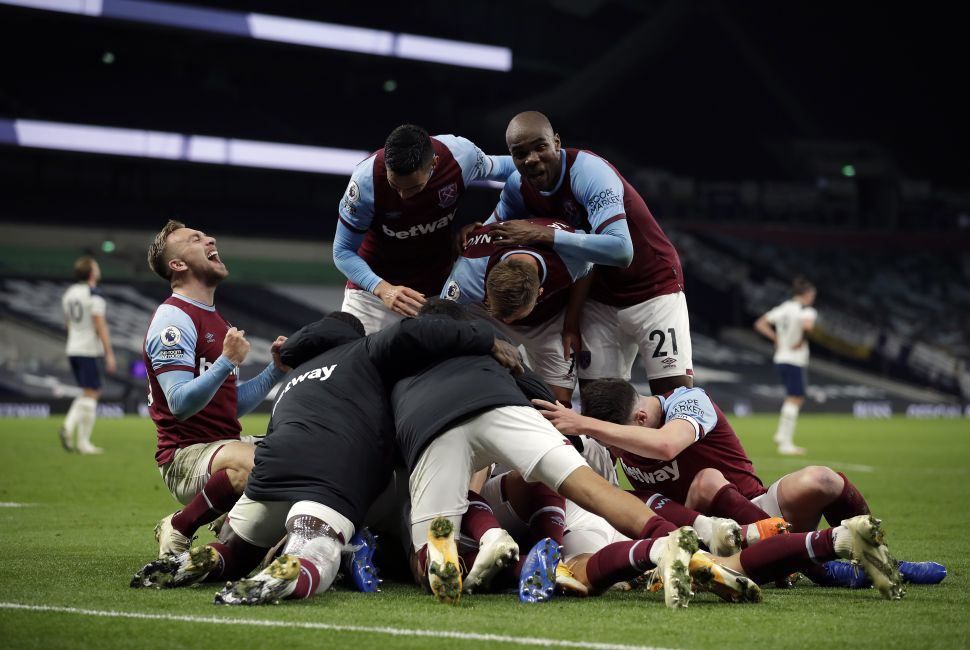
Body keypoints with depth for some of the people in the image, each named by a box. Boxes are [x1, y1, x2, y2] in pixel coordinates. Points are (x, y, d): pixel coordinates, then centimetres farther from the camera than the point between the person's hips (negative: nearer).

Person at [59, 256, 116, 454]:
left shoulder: (69, 293, 10)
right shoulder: (94, 295, -14)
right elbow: (100, 326, -18)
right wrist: (109, 354, -16)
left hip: (72, 349, 8)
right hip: (89, 351, -8)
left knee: (90, 392, 18)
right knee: (90, 395, -1)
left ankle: (69, 426, 1)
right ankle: (83, 443, -1)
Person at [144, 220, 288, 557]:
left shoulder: (216, 321, 21)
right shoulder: (173, 320, -10)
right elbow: (180, 404, -20)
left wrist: (275, 370, 11)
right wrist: (227, 362, -28)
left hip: (224, 445, 9)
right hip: (186, 455, -9)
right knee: (258, 465, -37)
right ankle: (178, 530, -15)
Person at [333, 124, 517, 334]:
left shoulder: (462, 155, -22)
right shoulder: (366, 181, -28)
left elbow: (503, 167, 3)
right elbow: (343, 252, -17)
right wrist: (383, 289, -31)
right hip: (373, 291, -1)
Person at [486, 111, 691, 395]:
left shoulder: (588, 171, -28)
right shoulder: (518, 187, -6)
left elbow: (621, 250, -40)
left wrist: (542, 235, -38)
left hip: (653, 289, -6)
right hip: (601, 297, 6)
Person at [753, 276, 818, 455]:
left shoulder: (783, 308, 11)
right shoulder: (806, 310, -11)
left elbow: (760, 324, 14)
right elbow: (807, 325, -34)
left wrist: (776, 339, 10)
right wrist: (801, 341, -17)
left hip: (781, 358, 8)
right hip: (795, 361, -8)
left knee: (796, 398, 20)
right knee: (794, 400, -3)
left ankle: (782, 434, 14)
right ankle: (786, 443, -4)